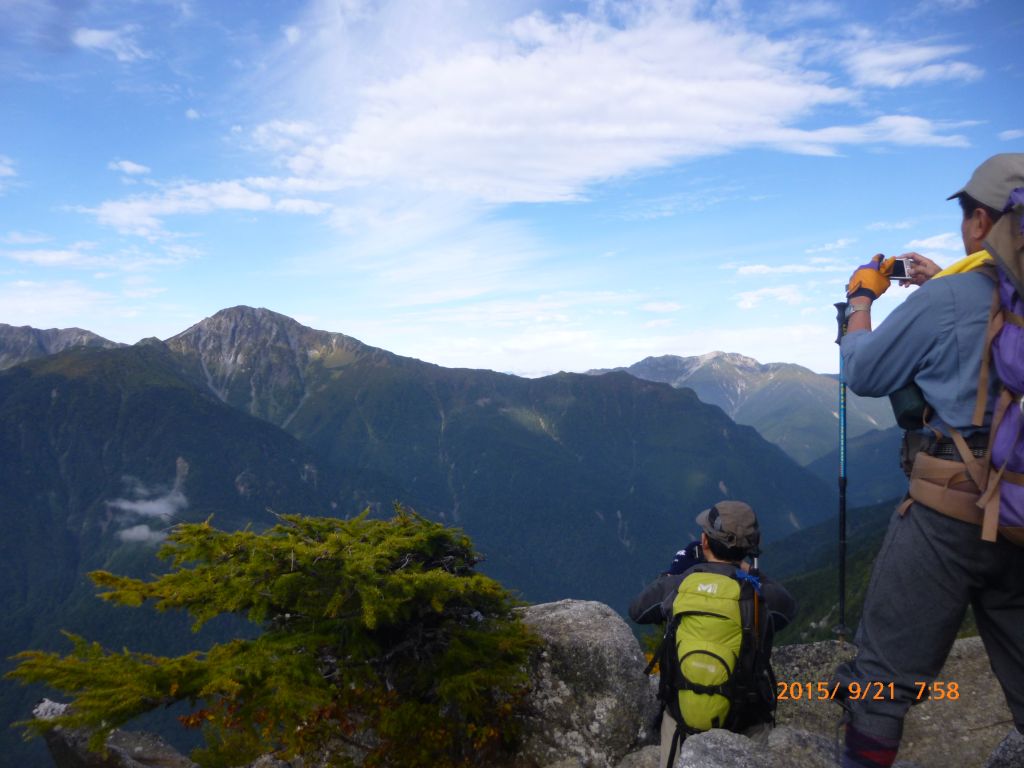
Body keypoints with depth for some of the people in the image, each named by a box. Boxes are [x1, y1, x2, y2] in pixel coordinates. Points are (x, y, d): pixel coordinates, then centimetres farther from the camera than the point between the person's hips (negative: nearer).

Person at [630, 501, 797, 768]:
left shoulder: (674, 586, -15)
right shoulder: (761, 594, -18)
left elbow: (636, 611, 6)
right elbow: (788, 606, 7)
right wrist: (750, 572, 10)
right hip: (742, 716, -1)